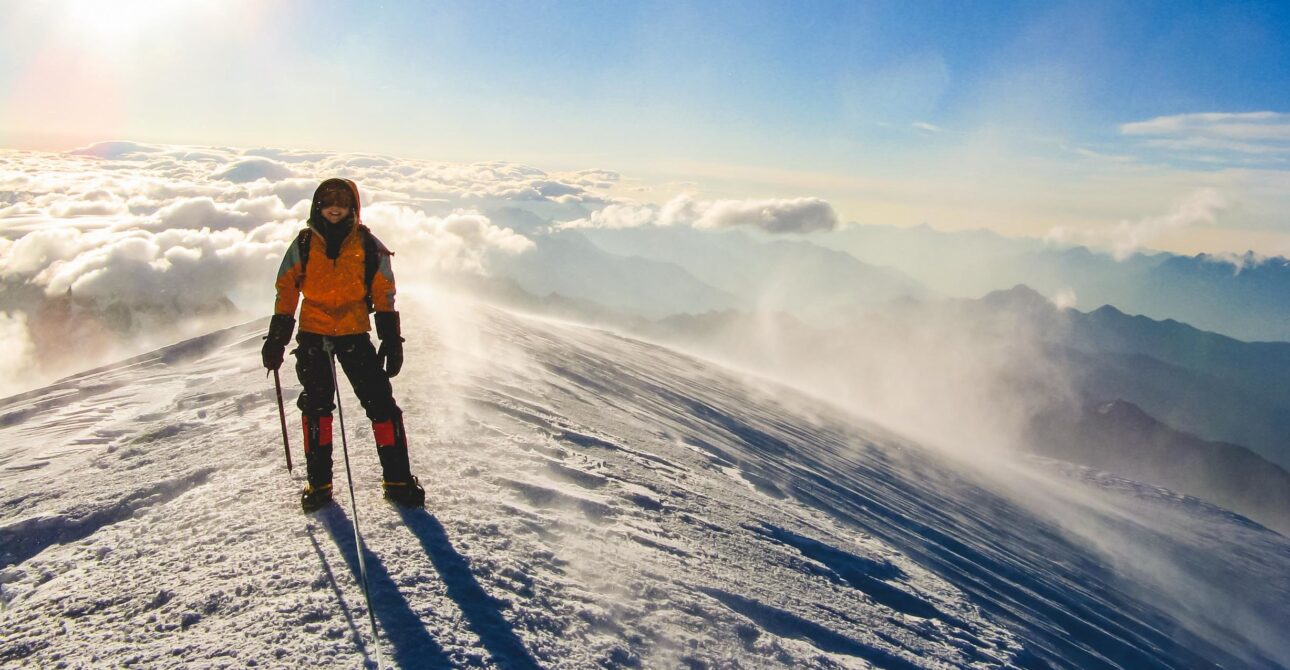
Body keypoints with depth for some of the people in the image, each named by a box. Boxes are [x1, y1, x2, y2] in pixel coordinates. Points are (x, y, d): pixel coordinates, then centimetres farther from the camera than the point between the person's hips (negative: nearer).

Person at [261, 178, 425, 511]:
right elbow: (286, 292, 7)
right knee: (316, 406, 3)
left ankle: (398, 479, 2)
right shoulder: (303, 245, 2)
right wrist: (276, 339, 4)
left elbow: (384, 296, 3)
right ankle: (318, 481, 15)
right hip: (312, 334, 1)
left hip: (355, 334, -1)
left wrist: (392, 341, -1)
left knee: (381, 402, -6)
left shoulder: (369, 247, -1)